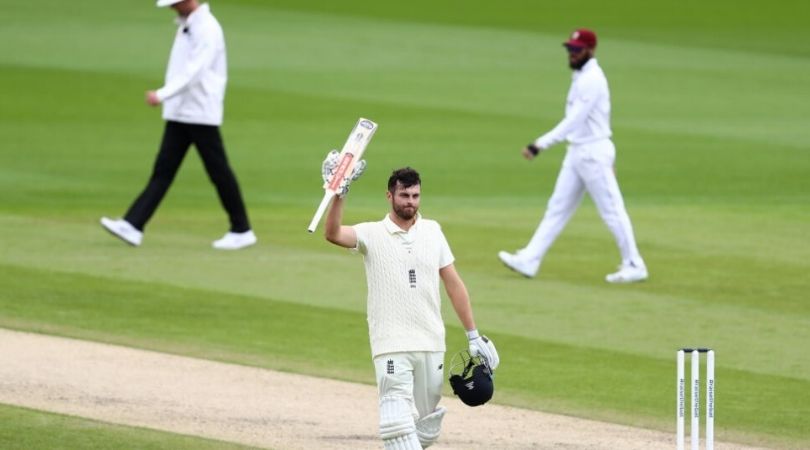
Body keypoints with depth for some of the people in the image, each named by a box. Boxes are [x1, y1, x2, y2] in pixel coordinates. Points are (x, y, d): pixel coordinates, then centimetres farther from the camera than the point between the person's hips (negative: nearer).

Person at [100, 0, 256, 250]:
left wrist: (162, 94, -35)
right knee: (163, 170, 1)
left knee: (218, 172, 0)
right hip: (178, 114, 8)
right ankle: (133, 226, -6)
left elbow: (193, 72, -27)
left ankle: (242, 231, 10)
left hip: (201, 114, -8)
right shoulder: (185, 25, 12)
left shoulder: (207, 30, -16)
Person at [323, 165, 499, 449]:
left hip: (431, 345, 4)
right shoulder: (372, 234, -2)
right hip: (391, 348, -4)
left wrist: (473, 335, 9)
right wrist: (339, 196, -38)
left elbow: (453, 284, 11)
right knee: (400, 425, -14)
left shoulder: (432, 231, 10)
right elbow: (333, 234, -20)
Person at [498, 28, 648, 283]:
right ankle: (529, 260, 6)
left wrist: (541, 144, -31)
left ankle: (634, 267, 5)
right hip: (577, 154, 10)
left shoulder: (592, 80, -18)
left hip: (593, 152, -10)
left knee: (612, 211, -3)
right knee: (558, 208, 7)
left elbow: (574, 121, -26)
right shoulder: (582, 78, 14)